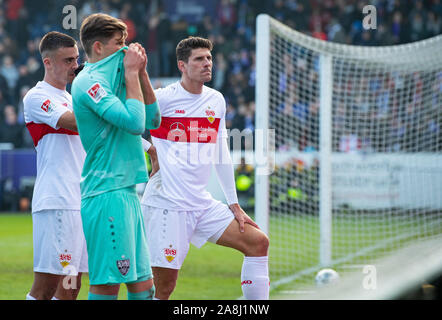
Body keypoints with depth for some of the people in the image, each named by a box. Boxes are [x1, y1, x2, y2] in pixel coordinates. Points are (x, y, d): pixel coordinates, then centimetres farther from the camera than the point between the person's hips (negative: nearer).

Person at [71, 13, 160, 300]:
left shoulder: (110, 79, 19)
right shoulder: (89, 81, -11)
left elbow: (153, 119, 20)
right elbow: (135, 122, -21)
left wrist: (141, 73, 11)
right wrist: (132, 74, -10)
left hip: (127, 193, 10)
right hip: (107, 194, -10)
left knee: (143, 286, 9)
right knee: (107, 286, -11)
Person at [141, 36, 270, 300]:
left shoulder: (216, 100, 12)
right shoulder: (163, 98, -7)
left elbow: (221, 156, 17)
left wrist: (234, 206, 16)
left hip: (202, 204, 6)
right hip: (166, 205, -6)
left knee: (258, 242, 0)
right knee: (164, 285, -9)